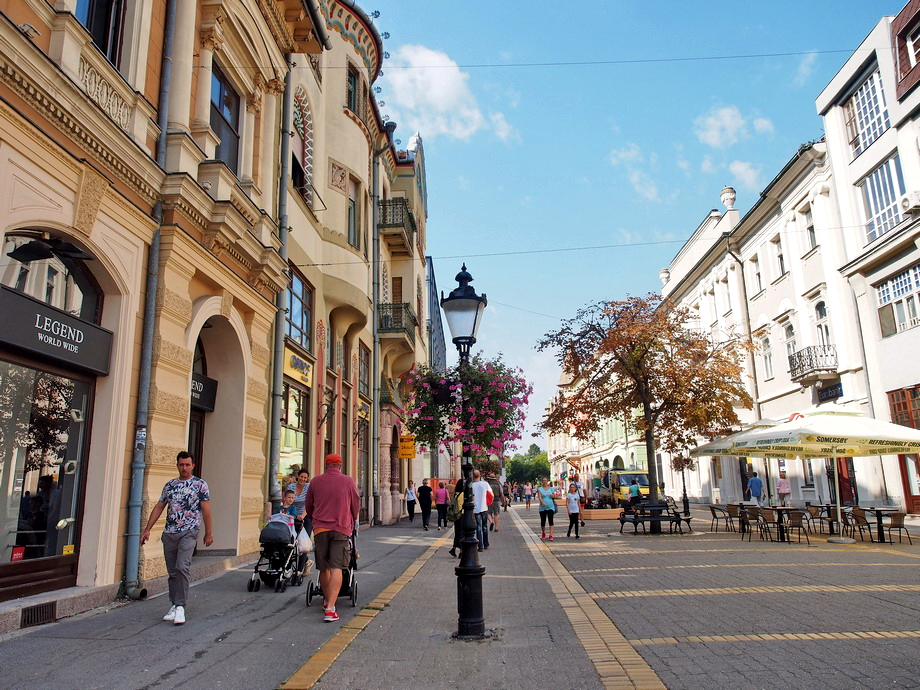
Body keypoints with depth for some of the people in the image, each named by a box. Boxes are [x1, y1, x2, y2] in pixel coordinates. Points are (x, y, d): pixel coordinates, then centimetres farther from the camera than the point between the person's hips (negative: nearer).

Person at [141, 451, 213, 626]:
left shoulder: (200, 485, -1)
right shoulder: (169, 485, 12)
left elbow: (206, 510, -1)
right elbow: (159, 507, 16)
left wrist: (208, 533, -1)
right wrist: (147, 529, 10)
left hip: (189, 533, -5)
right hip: (169, 533, 5)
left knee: (183, 567, -19)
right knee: (173, 571, 10)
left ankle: (180, 607, -17)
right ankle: (174, 605, 20)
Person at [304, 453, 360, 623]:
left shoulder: (315, 481, 5)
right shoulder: (348, 481, 1)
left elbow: (309, 507, 16)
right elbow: (356, 506, 10)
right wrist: (351, 522, 29)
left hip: (320, 528, 2)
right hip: (341, 528, -2)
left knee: (323, 568, 14)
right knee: (336, 568, -5)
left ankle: (327, 601, 32)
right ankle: (330, 608, -15)